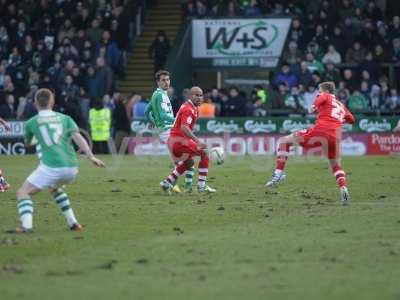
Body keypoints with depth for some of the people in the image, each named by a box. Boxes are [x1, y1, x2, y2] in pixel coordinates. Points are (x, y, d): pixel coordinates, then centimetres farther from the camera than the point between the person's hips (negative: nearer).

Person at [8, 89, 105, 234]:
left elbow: (28, 143, 30)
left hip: (51, 167, -5)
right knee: (55, 188, 35)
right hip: (72, 167, 5)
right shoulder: (65, 118, 16)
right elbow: (77, 137, 1)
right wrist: (91, 156, -9)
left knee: (23, 193, 2)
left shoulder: (31, 123, 11)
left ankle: (26, 225, -22)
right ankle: (73, 223, 28)